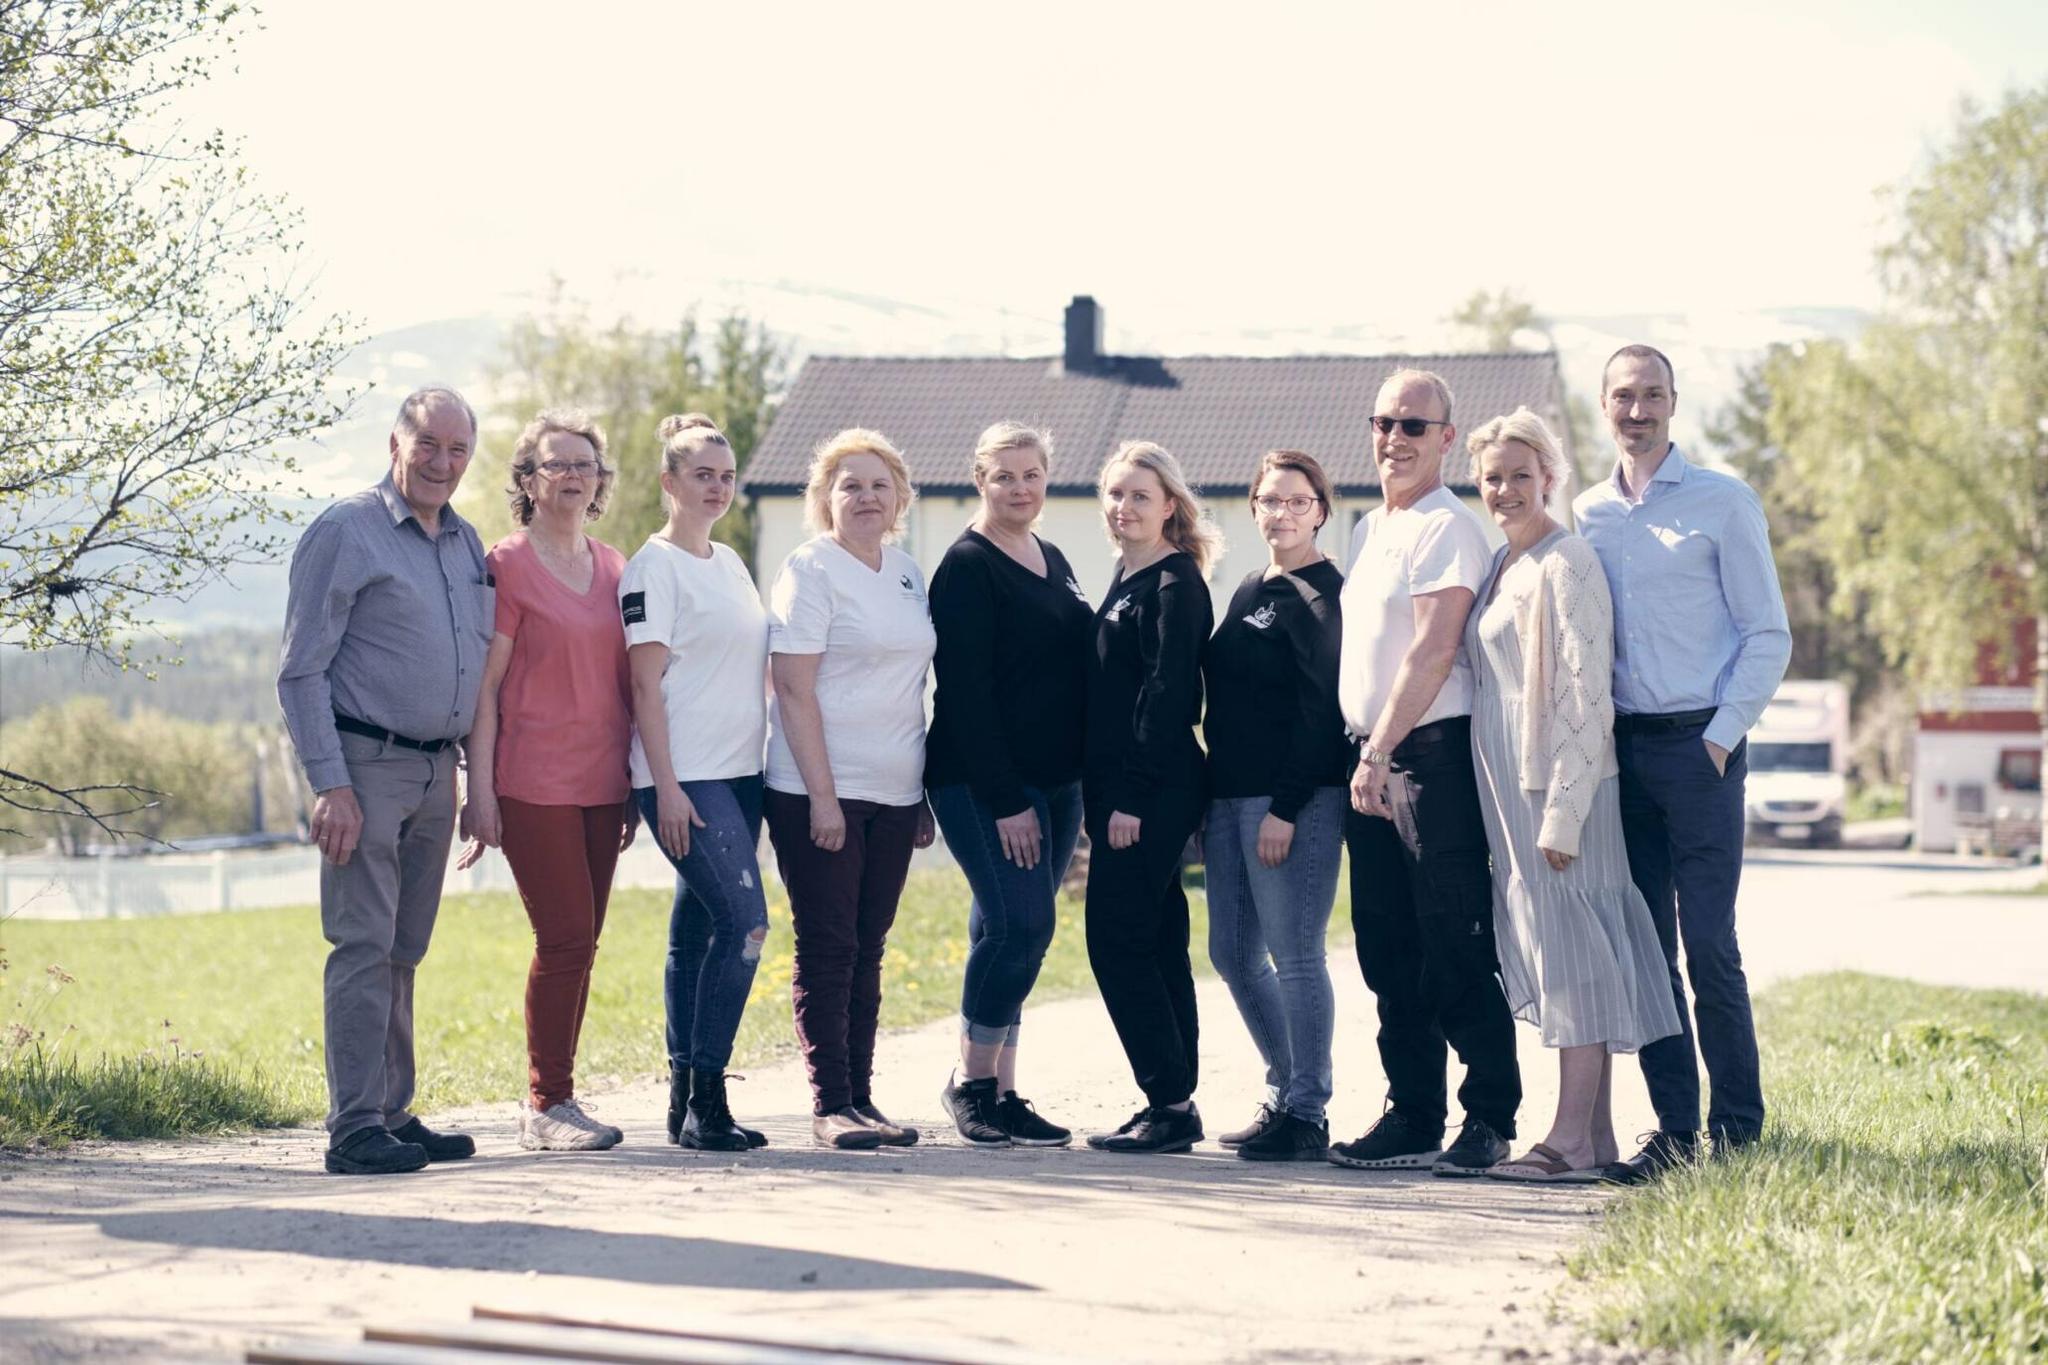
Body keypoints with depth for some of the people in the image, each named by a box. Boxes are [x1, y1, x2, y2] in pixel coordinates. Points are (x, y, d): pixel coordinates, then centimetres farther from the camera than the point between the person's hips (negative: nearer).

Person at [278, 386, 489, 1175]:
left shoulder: (467, 544, 15)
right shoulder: (345, 534, -6)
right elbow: (301, 671, -9)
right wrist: (330, 784, -16)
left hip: (436, 773, 7)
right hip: (366, 764, -7)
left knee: (403, 953, 11)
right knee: (364, 946, -9)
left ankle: (394, 1116, 15)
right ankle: (355, 1127, -9)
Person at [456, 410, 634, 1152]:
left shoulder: (613, 567, 14)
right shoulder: (508, 564, -4)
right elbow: (483, 686, -6)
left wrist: (636, 784, 15)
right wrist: (480, 789, -12)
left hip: (601, 781, 6)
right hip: (535, 781, -6)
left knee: (581, 943, 7)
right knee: (565, 937, -8)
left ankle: (546, 1101, 14)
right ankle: (548, 1104, 0)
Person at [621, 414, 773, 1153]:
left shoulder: (730, 563, 16)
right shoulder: (653, 566, -7)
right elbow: (646, 683, -11)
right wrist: (666, 785, -17)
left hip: (740, 773, 8)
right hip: (685, 778, -8)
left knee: (699, 928, 9)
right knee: (744, 921, -16)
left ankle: (687, 1102, 13)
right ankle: (705, 1098, -13)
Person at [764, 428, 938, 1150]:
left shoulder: (908, 574, 14)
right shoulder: (810, 570, -7)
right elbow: (794, 688, -13)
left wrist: (925, 793, 15)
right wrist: (822, 795, -18)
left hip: (892, 794, 6)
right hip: (819, 792, -6)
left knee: (867, 951, 9)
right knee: (828, 949, -3)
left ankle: (861, 1096, 14)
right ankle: (830, 1105, 0)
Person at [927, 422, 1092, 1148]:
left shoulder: (1053, 562, 16)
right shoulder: (967, 567, -9)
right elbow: (964, 692, -15)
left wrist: (1082, 788, 14)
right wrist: (1006, 801, -18)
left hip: (1054, 782, 8)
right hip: (984, 785, -8)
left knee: (1009, 934, 8)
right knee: (1021, 924, -14)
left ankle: (1001, 1091, 11)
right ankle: (971, 1081, -2)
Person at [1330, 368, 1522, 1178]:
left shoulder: (1447, 528, -9)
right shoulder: (1371, 529, 19)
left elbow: (1433, 650, -17)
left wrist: (1380, 750, -20)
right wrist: (1366, 752, 13)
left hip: (1433, 755, -9)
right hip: (1374, 759, 9)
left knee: (1456, 951, -6)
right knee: (1388, 953, 9)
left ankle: (1490, 1121, 0)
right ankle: (1414, 1119, 14)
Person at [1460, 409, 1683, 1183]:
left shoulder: (1566, 564, -11)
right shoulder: (1501, 566, 16)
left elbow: (1585, 697, -16)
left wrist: (1563, 811, -20)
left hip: (1560, 786, -9)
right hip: (1511, 794, 9)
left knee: (1573, 949, -7)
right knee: (1560, 954, 9)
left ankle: (1574, 1139, -6)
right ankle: (1596, 1136, 13)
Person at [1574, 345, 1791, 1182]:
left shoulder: (1723, 503, 0)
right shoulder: (1585, 515, 12)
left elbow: (1768, 635, -2)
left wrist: (1722, 735, -9)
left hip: (1698, 745, -4)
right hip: (1618, 750, 4)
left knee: (1709, 945, -7)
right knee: (1644, 948, 4)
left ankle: (1738, 1130, 1)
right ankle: (1674, 1127, 9)